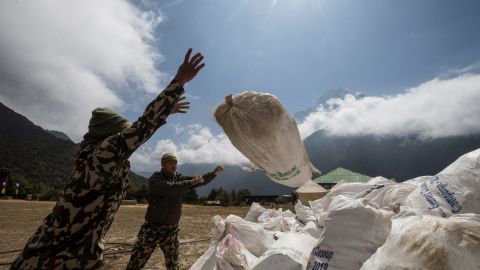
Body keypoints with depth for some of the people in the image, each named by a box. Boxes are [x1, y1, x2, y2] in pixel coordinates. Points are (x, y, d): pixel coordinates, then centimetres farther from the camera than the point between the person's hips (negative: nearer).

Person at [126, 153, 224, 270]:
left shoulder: (180, 178, 2)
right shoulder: (154, 179, -12)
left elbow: (200, 180, 1)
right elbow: (170, 188, -32)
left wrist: (213, 173, -15)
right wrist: (191, 182, -31)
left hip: (171, 229, 4)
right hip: (152, 228, -4)